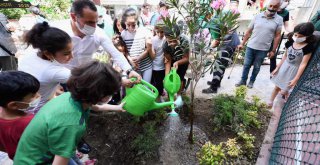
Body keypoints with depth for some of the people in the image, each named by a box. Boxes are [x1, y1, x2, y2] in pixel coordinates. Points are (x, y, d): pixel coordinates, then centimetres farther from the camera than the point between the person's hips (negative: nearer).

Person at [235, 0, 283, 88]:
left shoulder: (279, 19, -1)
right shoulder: (258, 16, 1)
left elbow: (277, 36, 0)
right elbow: (249, 31, 4)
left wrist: (273, 50, -3)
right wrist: (242, 43, 3)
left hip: (263, 49, -1)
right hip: (250, 46, 1)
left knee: (256, 67, 10)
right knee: (246, 65, 8)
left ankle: (251, 81, 26)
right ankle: (243, 80, 21)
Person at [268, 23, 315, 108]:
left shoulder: (308, 47, -18)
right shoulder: (290, 42, -5)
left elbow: (303, 64, -18)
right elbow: (285, 56, 6)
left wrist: (296, 79, -20)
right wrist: (277, 68, 8)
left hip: (294, 70, -4)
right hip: (284, 67, 4)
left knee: (283, 91, 2)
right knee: (277, 87, 13)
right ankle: (270, 102, 29)